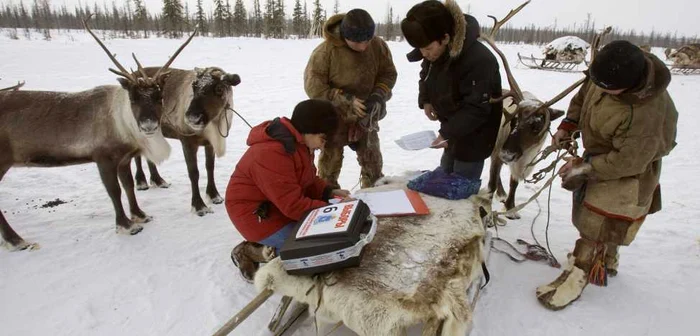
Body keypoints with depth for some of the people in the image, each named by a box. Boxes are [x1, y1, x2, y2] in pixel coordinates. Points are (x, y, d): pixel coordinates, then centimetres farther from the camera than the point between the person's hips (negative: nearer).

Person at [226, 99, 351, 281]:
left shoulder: (298, 142, 1)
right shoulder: (272, 154, -30)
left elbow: (307, 180, 11)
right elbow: (293, 205, -29)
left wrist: (329, 192, -6)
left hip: (282, 204, 10)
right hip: (257, 215, -10)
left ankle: (266, 247, 5)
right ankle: (251, 251, -2)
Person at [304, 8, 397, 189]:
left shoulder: (378, 45, -13)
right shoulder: (325, 51, -24)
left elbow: (388, 74, 0)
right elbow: (313, 86, -21)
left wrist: (378, 96, -19)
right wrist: (347, 101, -26)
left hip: (367, 116, 4)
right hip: (334, 117, -3)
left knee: (372, 161, 16)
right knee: (330, 163, 9)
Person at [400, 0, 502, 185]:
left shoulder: (479, 61, -33)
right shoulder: (433, 53, -8)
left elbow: (477, 108, -30)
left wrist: (446, 133, -35)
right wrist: (425, 100, -4)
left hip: (474, 136, -8)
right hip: (453, 130, 8)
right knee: (445, 176, 23)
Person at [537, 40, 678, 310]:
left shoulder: (646, 114, -39)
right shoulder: (609, 74, -18)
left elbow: (628, 162, -30)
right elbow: (584, 95, 3)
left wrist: (583, 168, -23)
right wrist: (568, 126, -4)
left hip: (625, 175, -8)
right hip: (600, 157, 8)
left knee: (598, 225, 1)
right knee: (604, 219, 24)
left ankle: (576, 277, 16)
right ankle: (607, 261, 46)